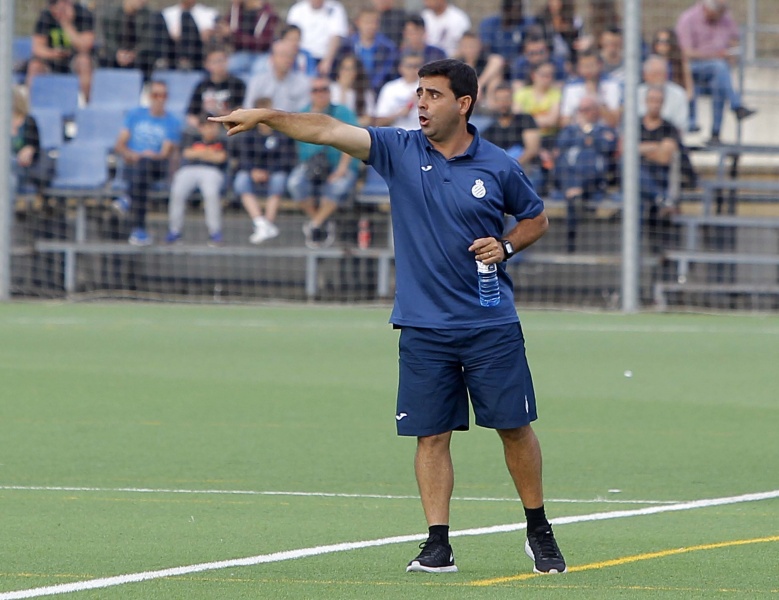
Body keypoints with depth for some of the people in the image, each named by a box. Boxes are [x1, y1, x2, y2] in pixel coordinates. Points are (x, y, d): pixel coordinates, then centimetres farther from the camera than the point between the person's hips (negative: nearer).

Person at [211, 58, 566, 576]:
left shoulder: (498, 167, -1)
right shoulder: (400, 150, 0)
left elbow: (537, 218, 14)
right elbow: (329, 130, -10)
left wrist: (506, 246, -6)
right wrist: (265, 117, -21)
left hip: (492, 325, -1)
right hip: (424, 328, 1)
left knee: (514, 427, 3)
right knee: (431, 435, 0)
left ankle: (539, 532, 20)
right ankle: (438, 545, 4)